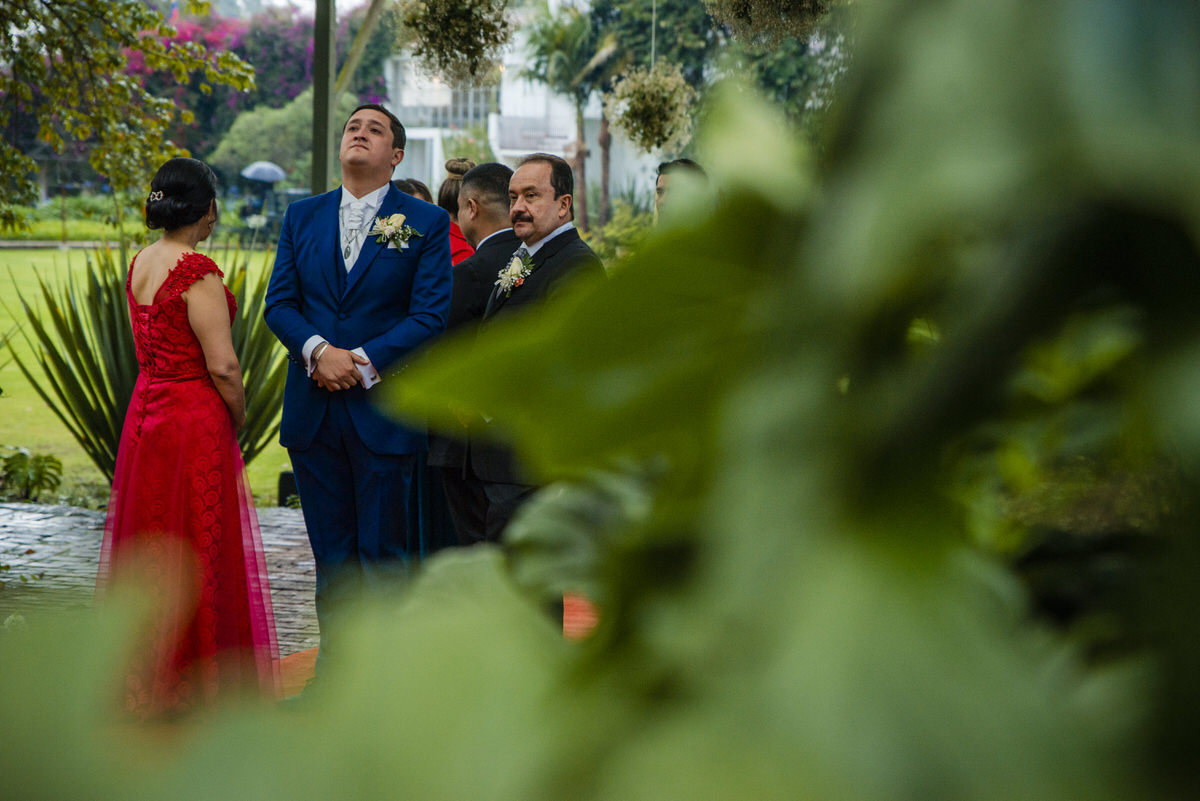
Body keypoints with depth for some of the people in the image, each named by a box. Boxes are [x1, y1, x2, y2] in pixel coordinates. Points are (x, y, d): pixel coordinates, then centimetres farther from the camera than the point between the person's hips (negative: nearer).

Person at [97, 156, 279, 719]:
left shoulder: (140, 263, 7)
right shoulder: (197, 272, -18)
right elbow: (222, 366, -19)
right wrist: (239, 419, -1)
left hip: (145, 413, 8)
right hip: (195, 420, -8)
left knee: (149, 543, 16)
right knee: (196, 547, 0)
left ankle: (143, 676, 25)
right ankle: (193, 681, 7)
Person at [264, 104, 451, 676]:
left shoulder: (426, 223, 0)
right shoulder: (302, 216, 12)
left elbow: (431, 315, -7)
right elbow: (279, 303, 5)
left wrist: (365, 362, -17)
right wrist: (317, 349, -14)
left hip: (384, 410, -3)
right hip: (313, 412, 4)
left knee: (384, 553, 1)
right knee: (331, 552, 11)